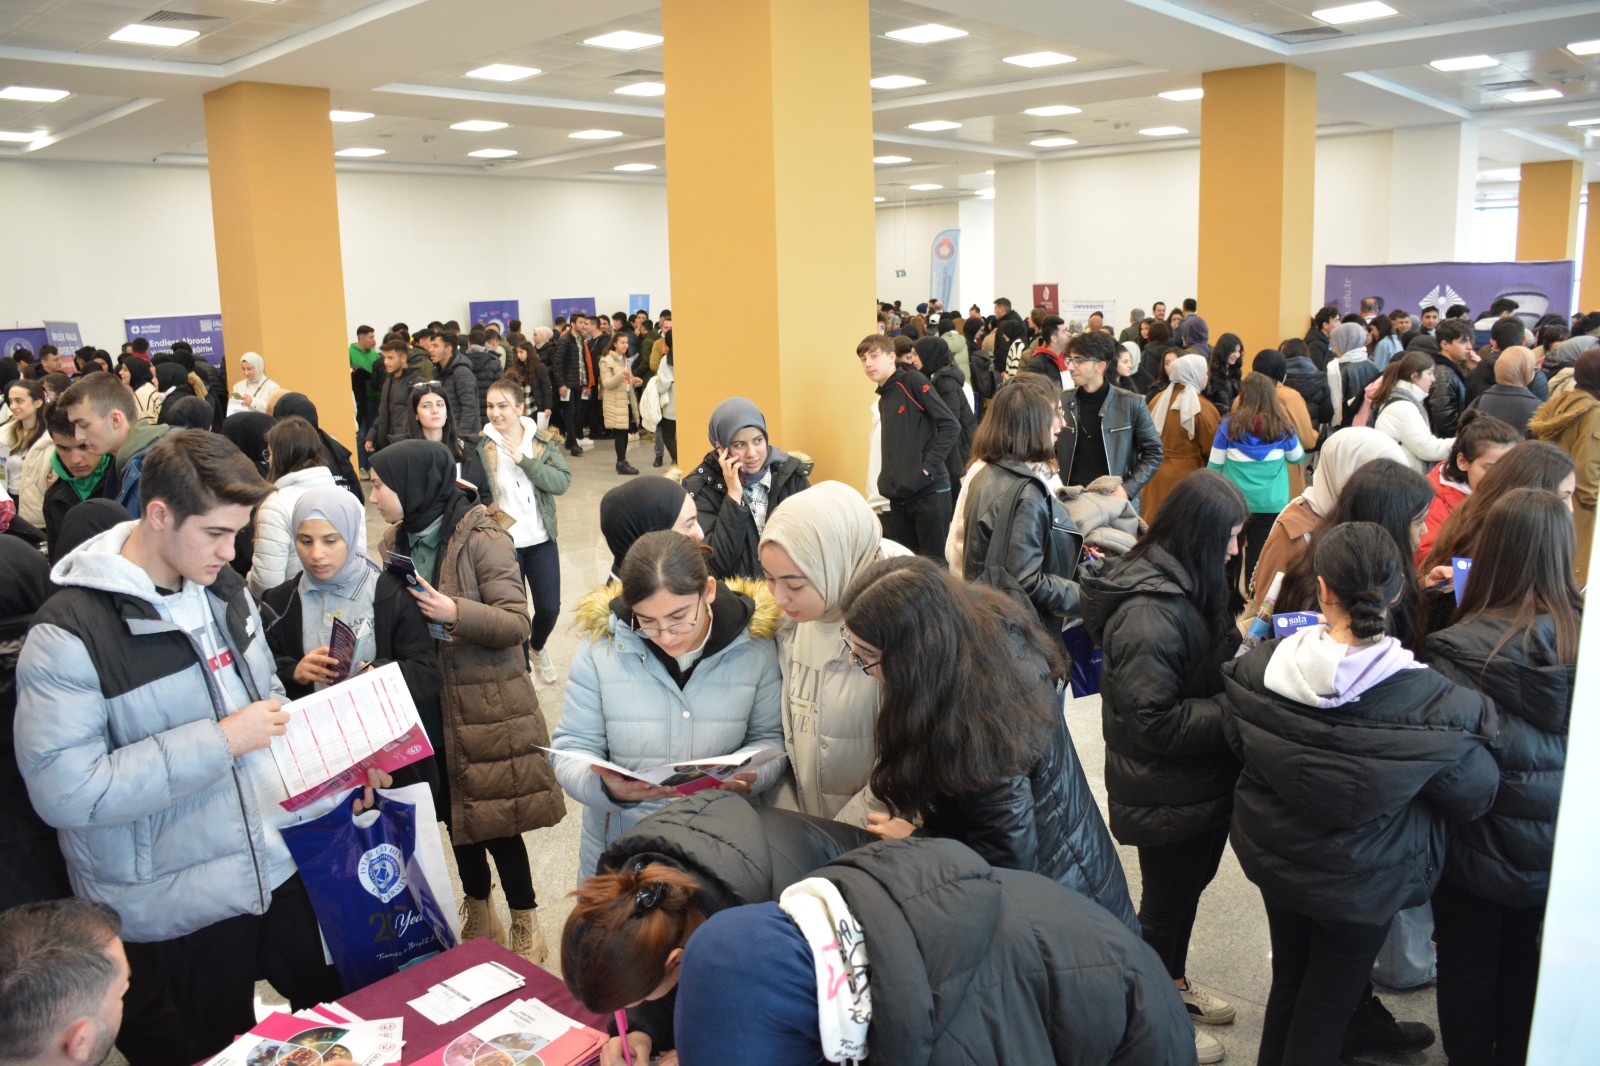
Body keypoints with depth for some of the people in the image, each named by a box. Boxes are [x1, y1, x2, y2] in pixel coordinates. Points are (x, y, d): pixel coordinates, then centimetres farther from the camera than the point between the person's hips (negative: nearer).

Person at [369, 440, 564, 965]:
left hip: (485, 704, -6)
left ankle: (525, 928, 20)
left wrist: (456, 613, -31)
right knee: (455, 815, 17)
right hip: (427, 702, 6)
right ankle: (479, 919, 36)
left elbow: (517, 622, -18)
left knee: (496, 820, 1)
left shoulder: (482, 539, -15)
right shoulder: (397, 541, 6)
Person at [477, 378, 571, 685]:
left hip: (541, 540, 2)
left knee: (549, 607, 8)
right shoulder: (481, 446, -5)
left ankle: (537, 647, 40)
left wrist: (524, 461, -21)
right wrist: (486, 509, -20)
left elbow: (563, 482, -14)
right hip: (502, 542, -2)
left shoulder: (543, 441, -1)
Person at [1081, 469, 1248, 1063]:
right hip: (1168, 795, -9)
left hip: (1201, 781, 9)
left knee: (1189, 886, 27)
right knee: (1165, 904, 13)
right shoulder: (1148, 611, -31)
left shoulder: (1184, 585, 0)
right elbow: (1152, 720, -30)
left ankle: (1173, 984, 51)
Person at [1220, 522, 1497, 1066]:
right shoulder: (1435, 705, -29)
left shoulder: (1256, 670, -23)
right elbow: (1473, 795, -11)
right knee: (1329, 1001, 19)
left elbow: (1235, 742, -3)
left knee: (1288, 978, 27)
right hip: (1364, 879, -2)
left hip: (1275, 858, 3)